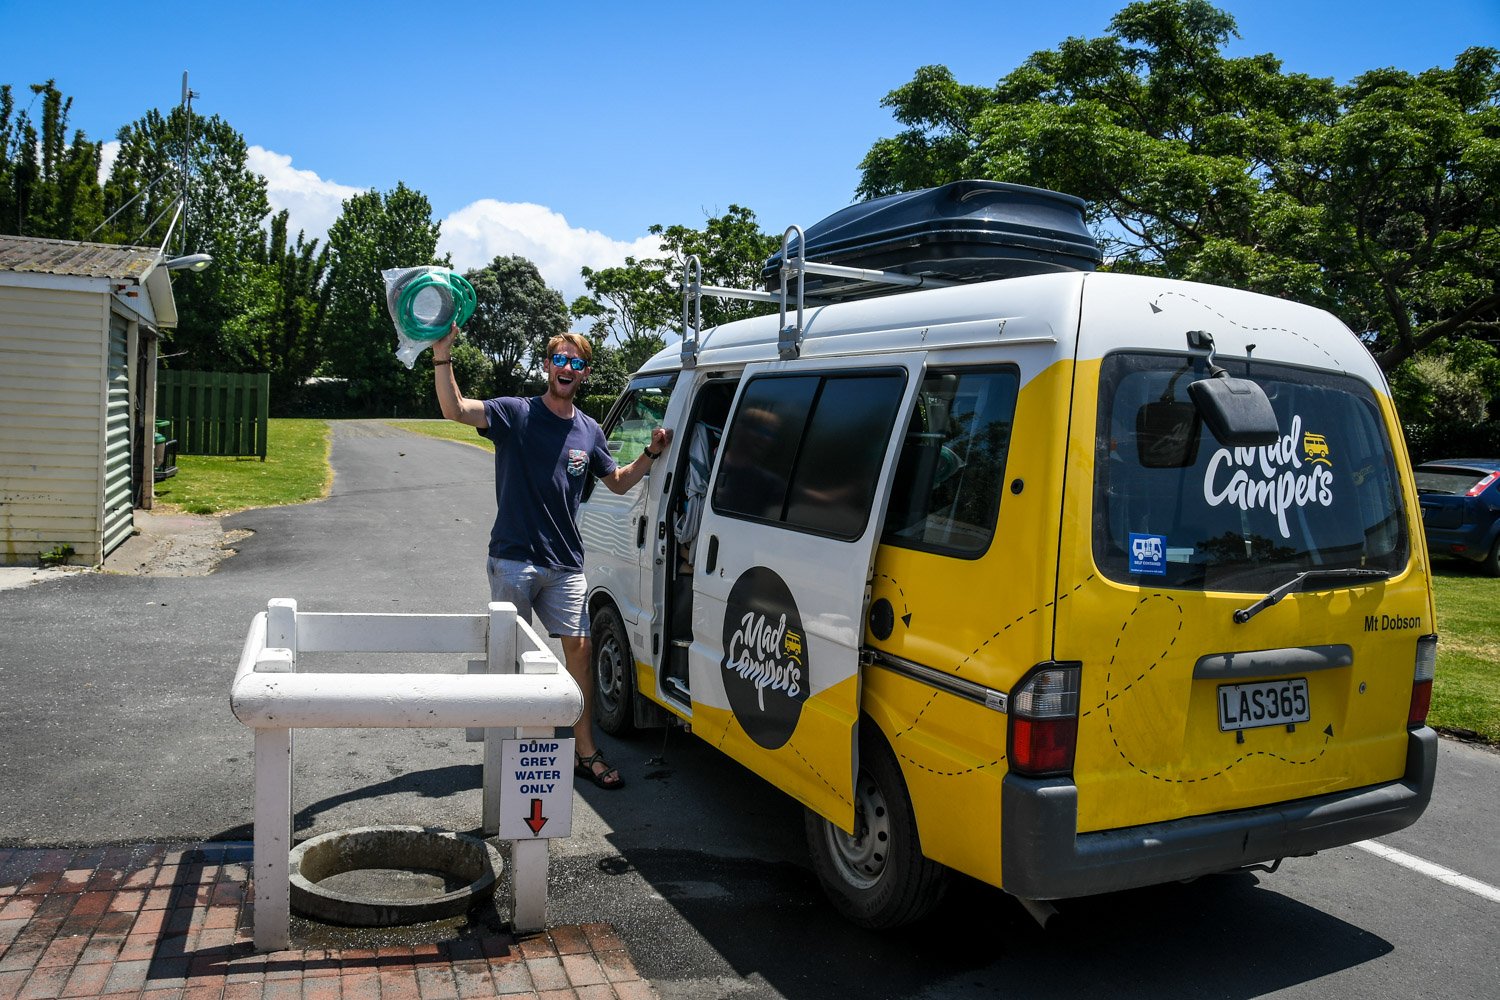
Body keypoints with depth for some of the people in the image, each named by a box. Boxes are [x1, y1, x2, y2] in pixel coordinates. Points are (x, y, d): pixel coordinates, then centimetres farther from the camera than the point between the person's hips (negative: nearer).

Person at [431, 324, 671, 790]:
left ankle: (586, 751, 11)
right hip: (513, 559, -3)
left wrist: (650, 454, 5)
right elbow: (455, 409, -20)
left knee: (579, 649, 1)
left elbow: (618, 481, 22)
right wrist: (442, 354, -33)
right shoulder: (515, 414, -4)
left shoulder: (589, 431, 9)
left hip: (565, 564, 4)